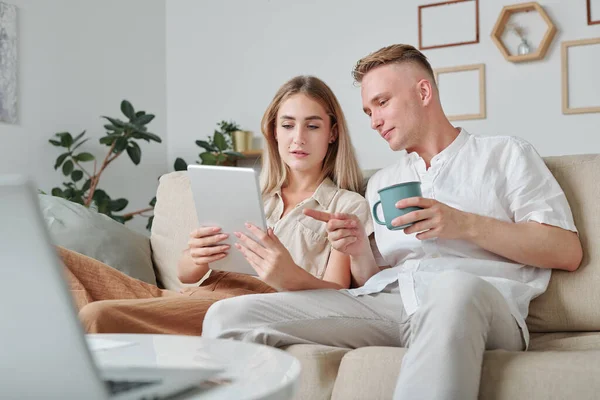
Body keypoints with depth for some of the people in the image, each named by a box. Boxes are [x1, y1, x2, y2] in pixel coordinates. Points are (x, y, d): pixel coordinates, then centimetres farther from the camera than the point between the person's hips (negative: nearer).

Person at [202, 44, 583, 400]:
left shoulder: (505, 153, 17)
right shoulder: (381, 182, 30)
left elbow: (567, 251, 5)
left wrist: (465, 224, -7)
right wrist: (360, 251, 2)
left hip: (478, 300, -3)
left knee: (453, 289, -44)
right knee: (229, 316, -19)